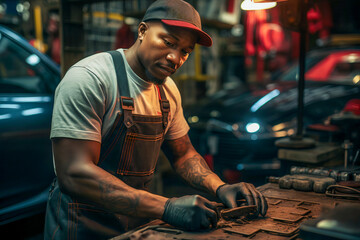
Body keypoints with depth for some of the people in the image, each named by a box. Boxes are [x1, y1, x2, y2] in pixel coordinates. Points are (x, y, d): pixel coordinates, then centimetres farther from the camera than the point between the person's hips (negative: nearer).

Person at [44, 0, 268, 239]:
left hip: (138, 220, 6)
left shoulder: (167, 90, 3)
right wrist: (166, 208, -32)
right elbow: (74, 175, -27)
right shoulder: (88, 78, -20)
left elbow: (183, 154, 12)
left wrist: (220, 187, -7)